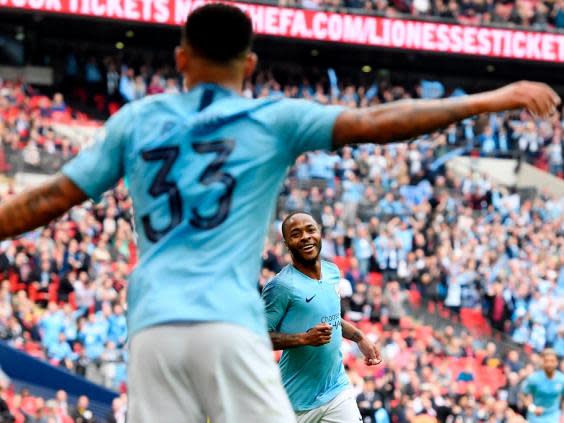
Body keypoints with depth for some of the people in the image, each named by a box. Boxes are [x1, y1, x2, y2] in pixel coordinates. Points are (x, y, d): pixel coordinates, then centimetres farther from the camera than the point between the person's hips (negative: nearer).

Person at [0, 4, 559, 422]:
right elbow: (378, 123, 1)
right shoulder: (272, 120, 9)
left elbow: (50, 199, 15)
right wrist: (493, 100, 3)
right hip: (229, 323, -3)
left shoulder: (135, 120, 17)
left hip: (151, 327, 3)